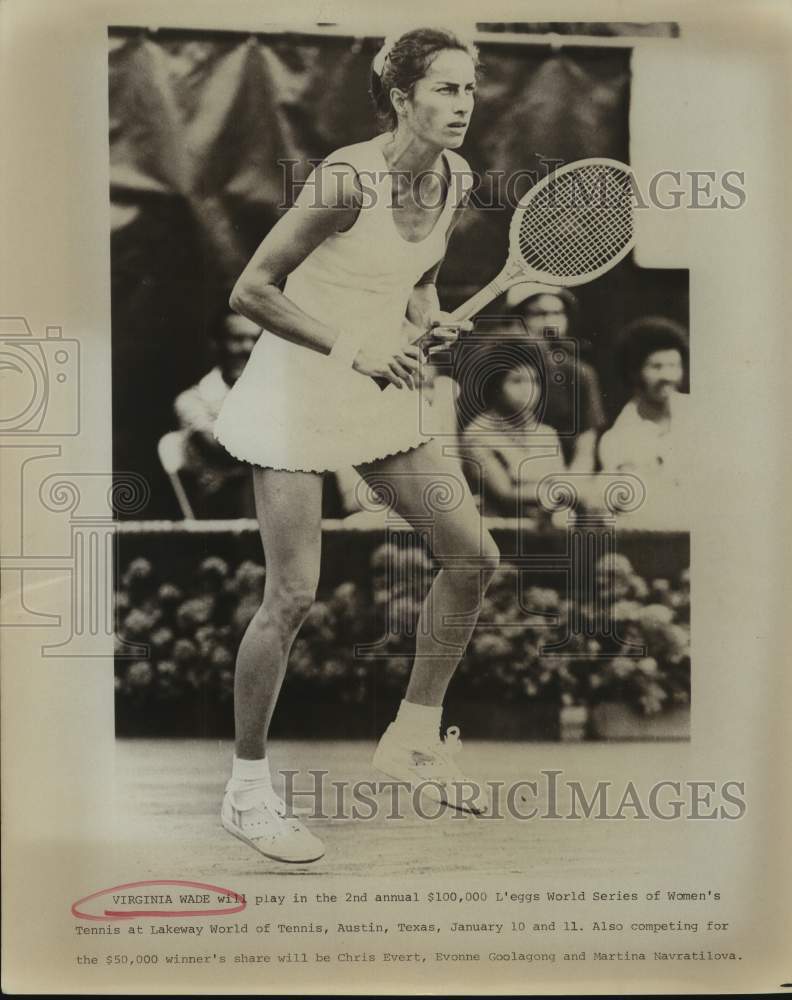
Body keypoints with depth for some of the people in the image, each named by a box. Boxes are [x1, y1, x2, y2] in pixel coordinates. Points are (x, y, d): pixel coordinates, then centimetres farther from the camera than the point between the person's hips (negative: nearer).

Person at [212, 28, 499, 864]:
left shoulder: (457, 181, 1)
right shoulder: (347, 179, -20)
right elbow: (250, 291, -17)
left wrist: (429, 320, -5)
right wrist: (350, 349, -23)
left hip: (382, 390, 7)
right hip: (298, 390, -7)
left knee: (473, 555, 2)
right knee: (292, 597, -8)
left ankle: (412, 738, 20)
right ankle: (245, 791, 12)